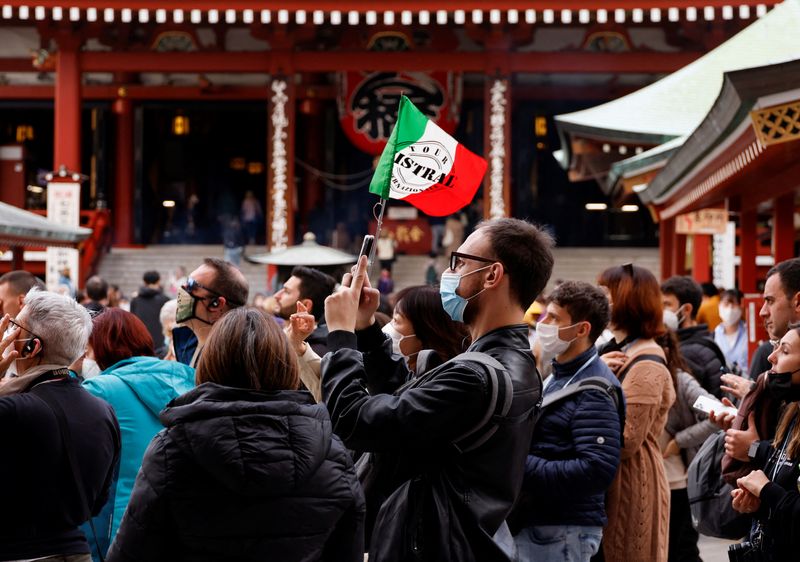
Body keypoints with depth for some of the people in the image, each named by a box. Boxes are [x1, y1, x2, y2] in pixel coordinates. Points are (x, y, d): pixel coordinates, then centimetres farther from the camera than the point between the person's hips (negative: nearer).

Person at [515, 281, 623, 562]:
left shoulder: (594, 390, -16)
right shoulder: (557, 376, 15)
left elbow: (597, 470, -25)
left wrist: (523, 467, -23)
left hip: (564, 532, -9)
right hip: (536, 523, 9)